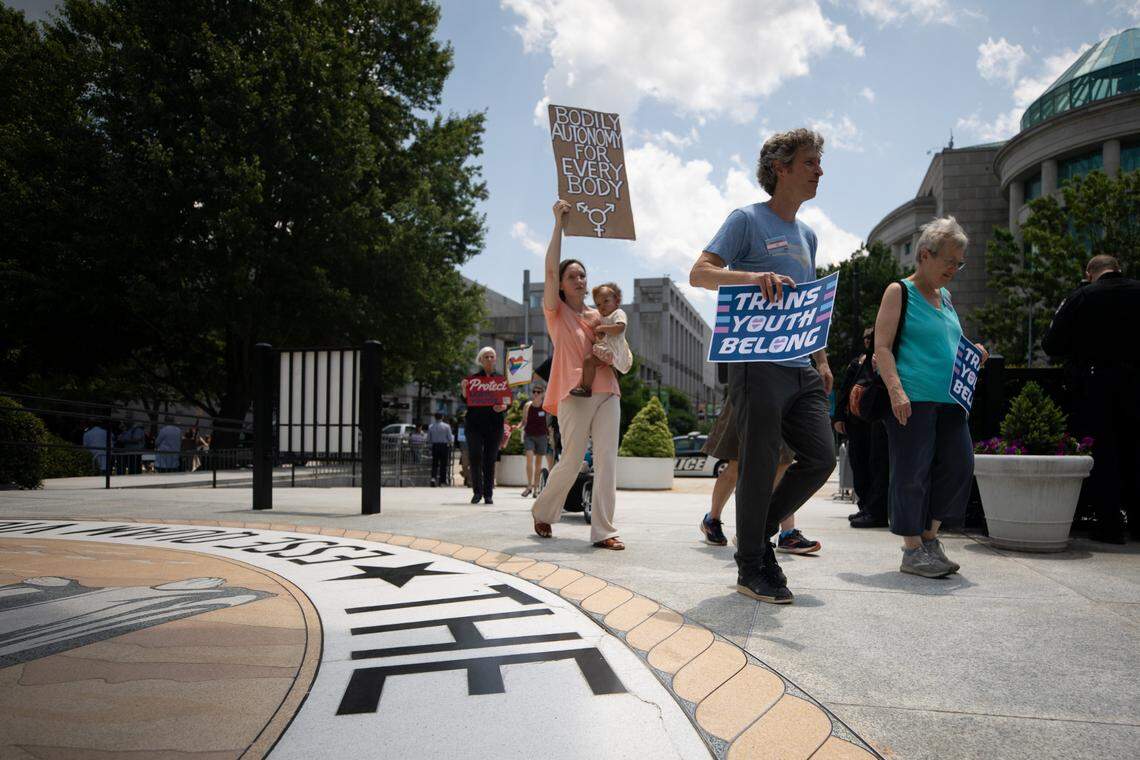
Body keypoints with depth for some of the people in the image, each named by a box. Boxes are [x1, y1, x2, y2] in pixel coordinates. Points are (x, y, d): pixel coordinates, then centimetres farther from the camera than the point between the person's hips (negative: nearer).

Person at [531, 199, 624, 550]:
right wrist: (559, 223, -8)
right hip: (574, 393, -4)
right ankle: (542, 511, 23)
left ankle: (603, 530, -4)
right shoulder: (556, 312, 6)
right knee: (571, 462, -2)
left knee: (607, 460, -5)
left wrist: (609, 355, -3)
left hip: (607, 392, 5)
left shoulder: (599, 316, 20)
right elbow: (551, 269, -8)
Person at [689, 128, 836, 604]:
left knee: (820, 459, 4)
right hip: (757, 365, -8)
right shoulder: (747, 220, -1)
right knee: (760, 467, -3)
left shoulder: (807, 235, 22)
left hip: (800, 369, 8)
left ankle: (759, 533, 23)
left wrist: (821, 359, 18)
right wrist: (753, 276, -29)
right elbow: (699, 273, -12)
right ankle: (752, 568, 12)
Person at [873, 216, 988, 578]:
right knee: (912, 472, -4)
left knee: (958, 465, 4)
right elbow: (882, 347, -10)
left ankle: (930, 538, 18)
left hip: (949, 400, 8)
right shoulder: (899, 291, -2)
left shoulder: (945, 297, 21)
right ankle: (913, 550, 5)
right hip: (912, 399, -8)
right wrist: (896, 391, -21)